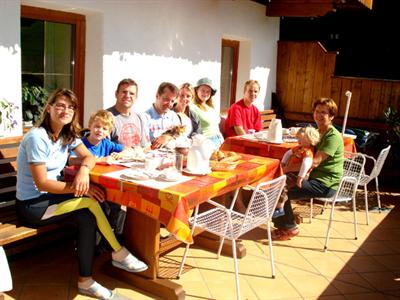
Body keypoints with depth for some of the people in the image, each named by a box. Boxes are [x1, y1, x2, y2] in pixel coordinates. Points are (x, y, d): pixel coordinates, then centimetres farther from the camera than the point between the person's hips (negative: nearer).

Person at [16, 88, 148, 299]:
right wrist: (80, 188, -23)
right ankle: (119, 254, -6)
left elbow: (89, 157, 4)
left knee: (88, 218, -18)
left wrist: (83, 171, -20)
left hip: (51, 196, 7)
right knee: (91, 204, -22)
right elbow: (42, 184, -21)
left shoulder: (68, 134, 4)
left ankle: (85, 282, -9)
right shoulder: (37, 138, -20)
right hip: (32, 205, -7)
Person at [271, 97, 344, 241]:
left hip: (325, 184, -9)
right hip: (314, 177, 10)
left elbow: (314, 162, -25)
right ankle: (283, 223, 14)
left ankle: (290, 228, 3)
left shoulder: (333, 136, -18)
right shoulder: (318, 132, 13)